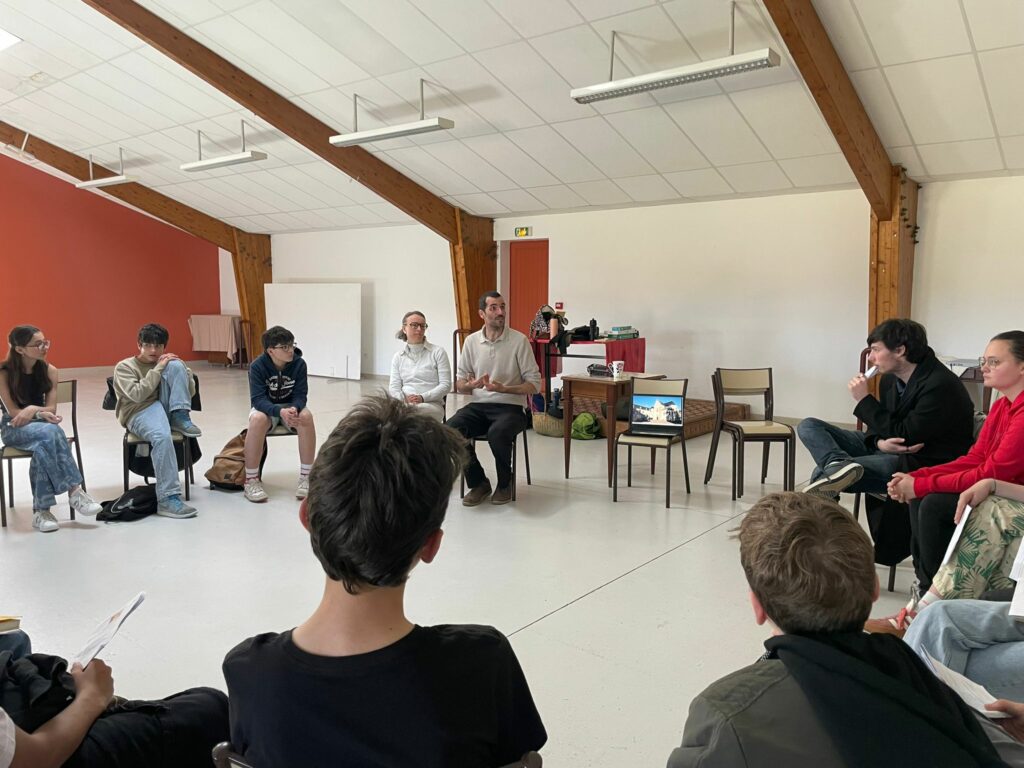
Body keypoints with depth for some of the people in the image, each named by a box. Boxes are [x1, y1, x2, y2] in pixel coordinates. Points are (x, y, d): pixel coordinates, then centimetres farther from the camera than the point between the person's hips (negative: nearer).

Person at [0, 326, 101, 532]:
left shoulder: (49, 371, -1)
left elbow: (51, 409, -2)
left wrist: (33, 409, -23)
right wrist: (41, 413, -27)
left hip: (40, 426, 3)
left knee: (44, 447, -35)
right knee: (50, 433, -37)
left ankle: (41, 510, -31)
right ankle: (74, 490, -34)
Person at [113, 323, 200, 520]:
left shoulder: (167, 363, 19)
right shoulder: (124, 367, 5)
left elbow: (190, 392, 10)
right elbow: (137, 394, -14)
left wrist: (182, 367, -4)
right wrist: (158, 369, -12)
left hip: (164, 408, 4)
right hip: (139, 413, -4)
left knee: (175, 365, -15)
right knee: (162, 436, -41)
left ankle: (180, 418, -19)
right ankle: (168, 498, -40)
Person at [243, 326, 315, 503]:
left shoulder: (299, 364, -15)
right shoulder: (257, 366, -19)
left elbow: (300, 395, -15)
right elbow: (258, 399, -26)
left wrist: (294, 409, -40)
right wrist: (280, 412, -44)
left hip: (291, 406, 2)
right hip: (266, 407, -1)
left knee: (306, 416, -33)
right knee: (258, 419, -37)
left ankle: (305, 477, -22)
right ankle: (251, 480, -24)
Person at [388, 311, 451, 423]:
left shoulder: (438, 352, 8)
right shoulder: (398, 357, 18)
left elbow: (446, 385, 1)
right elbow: (394, 386, 11)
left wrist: (423, 397, -14)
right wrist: (404, 399, -12)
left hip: (432, 404, -2)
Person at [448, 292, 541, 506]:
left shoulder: (519, 340, -3)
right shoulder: (471, 341, 7)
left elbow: (535, 384, -3)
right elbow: (459, 385, 12)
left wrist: (504, 389, -18)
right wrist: (472, 385, -13)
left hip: (510, 407, -3)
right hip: (479, 405, 3)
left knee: (497, 433, -36)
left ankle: (505, 484, -7)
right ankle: (478, 483, -5)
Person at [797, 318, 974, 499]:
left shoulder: (939, 385, -21)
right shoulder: (890, 378, 5)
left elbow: (905, 437, -21)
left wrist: (864, 399, -17)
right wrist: (880, 442, -14)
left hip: (919, 462, -9)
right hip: (885, 450, 9)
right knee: (808, 426, -9)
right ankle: (838, 465, -34)